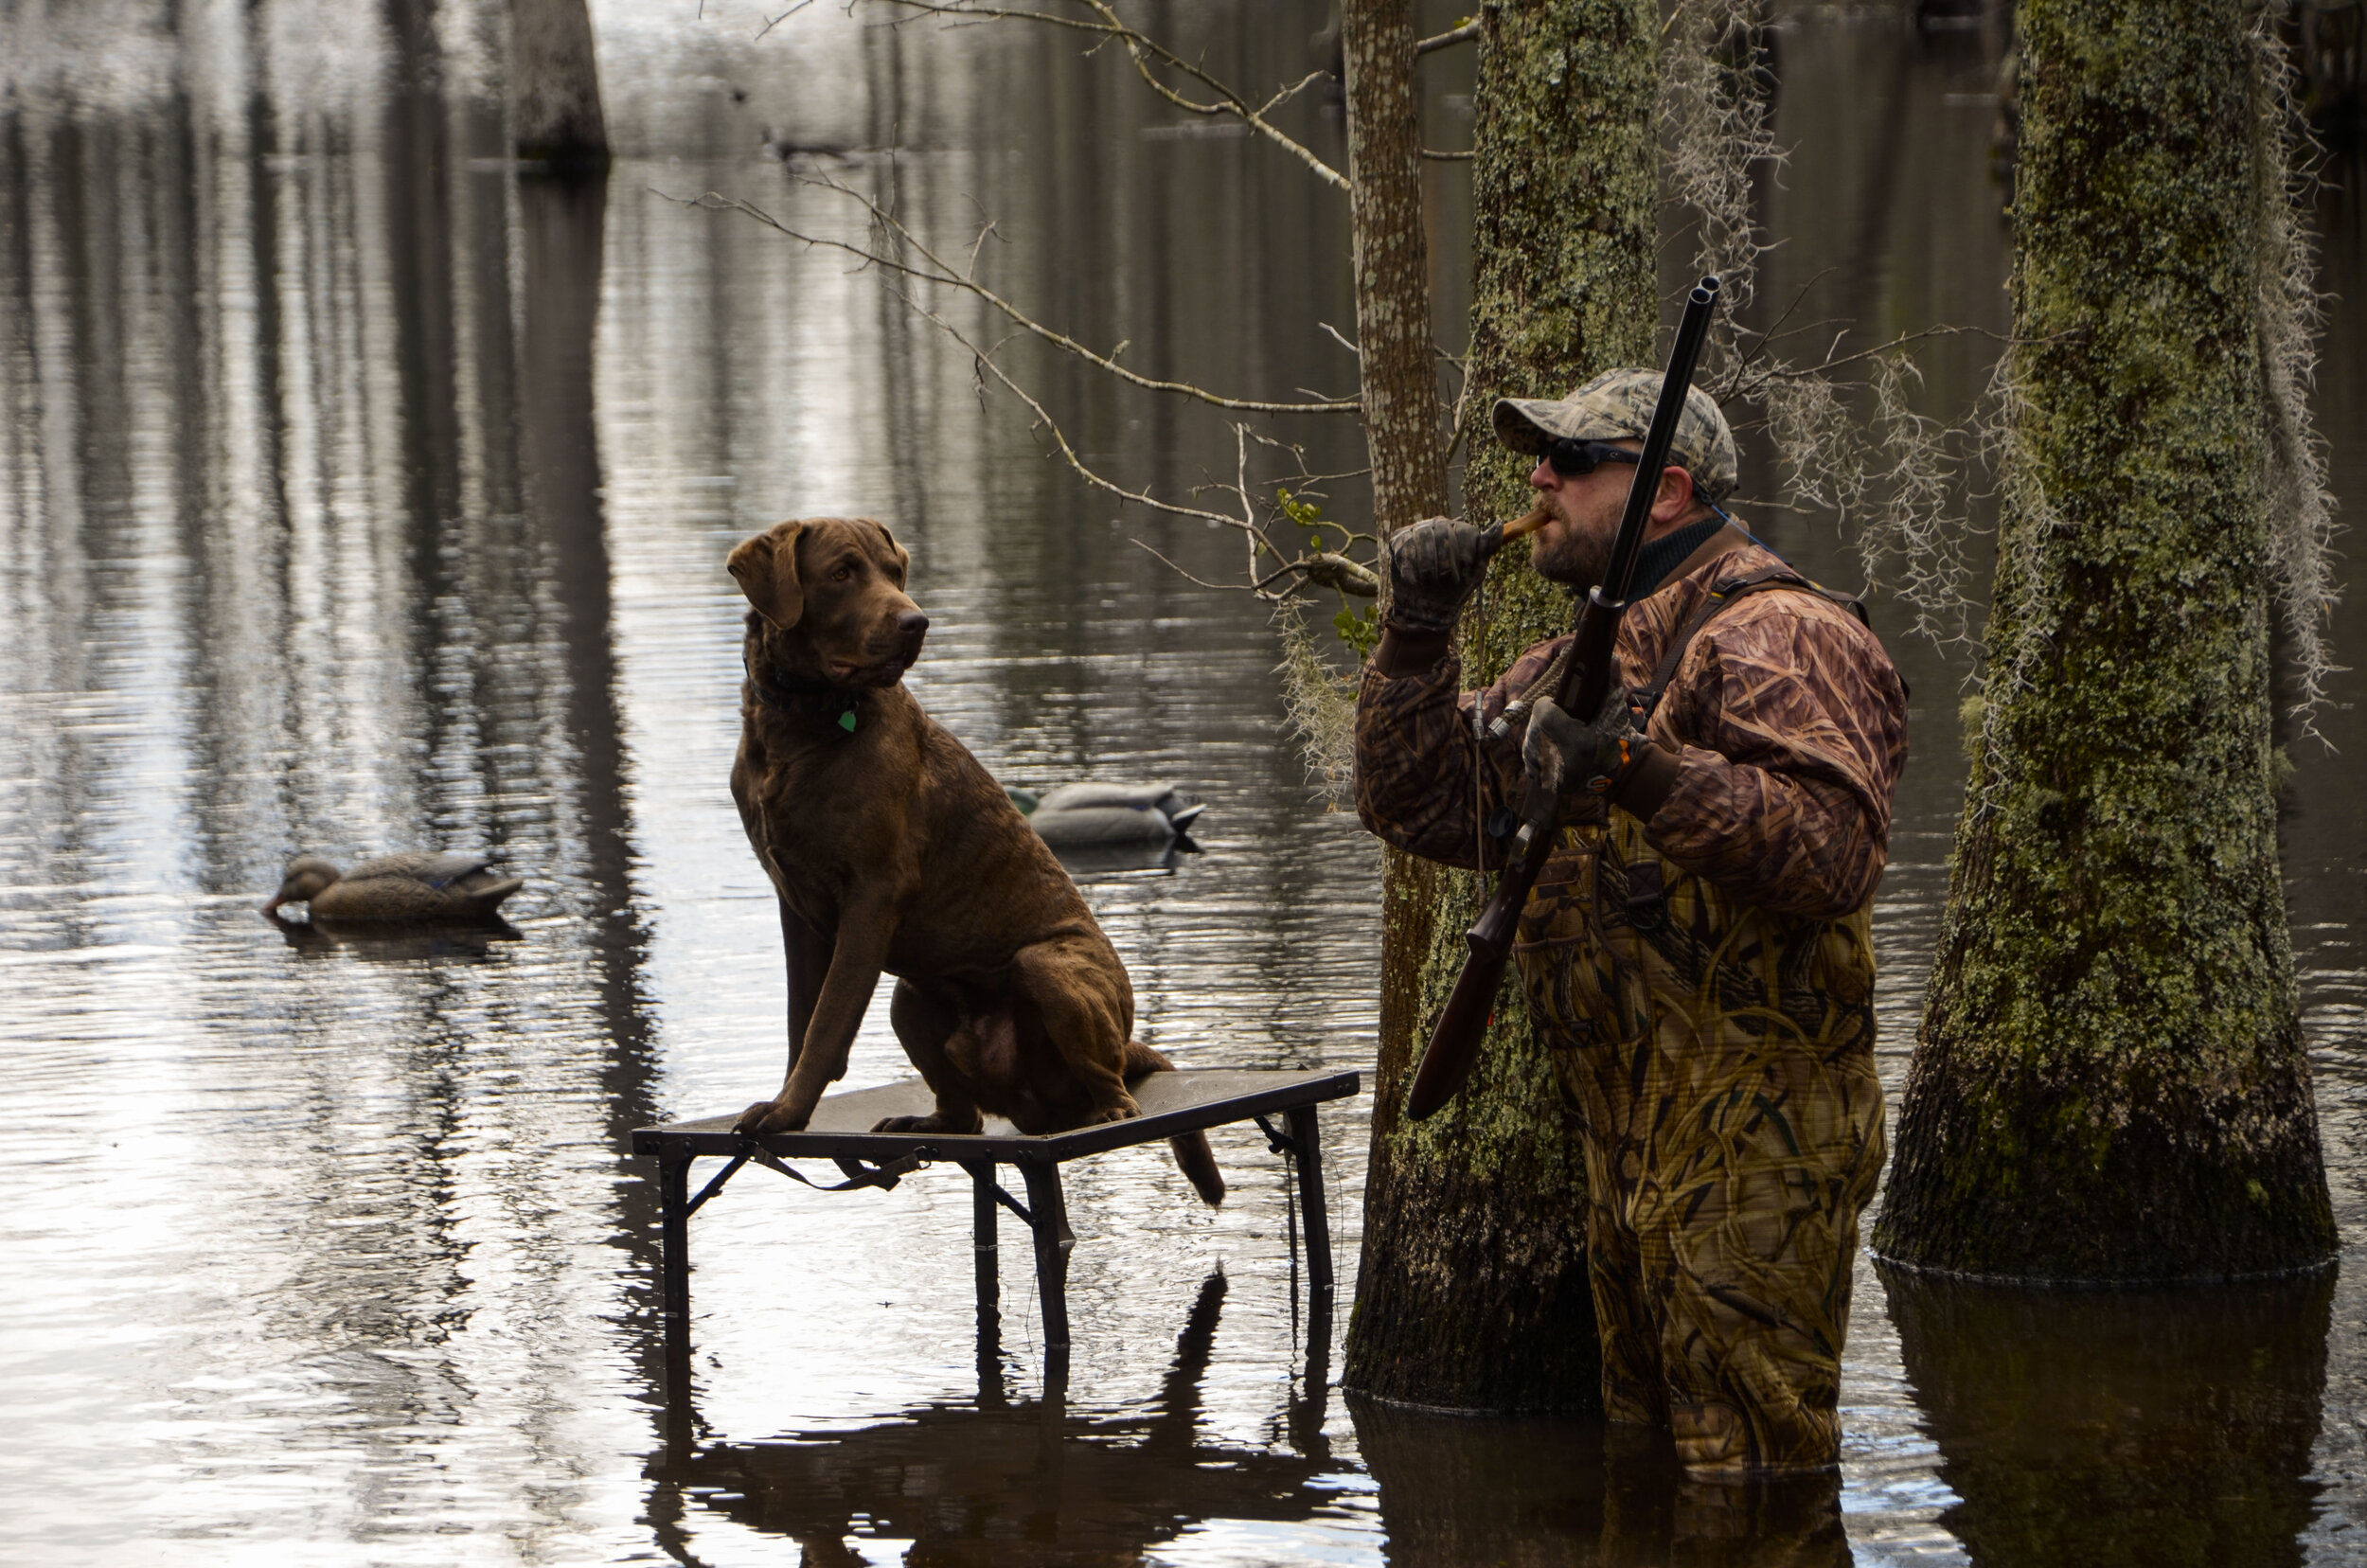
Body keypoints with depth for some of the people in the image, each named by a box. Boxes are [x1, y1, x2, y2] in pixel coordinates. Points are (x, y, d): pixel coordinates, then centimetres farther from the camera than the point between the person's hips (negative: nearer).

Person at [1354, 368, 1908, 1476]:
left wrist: (1639, 770, -34)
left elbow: (1835, 850, -27)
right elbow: (1415, 806, 21)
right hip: (1632, 1148, 10)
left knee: (1753, 1476, -7)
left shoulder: (1773, 637, -13)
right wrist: (1417, 634, 7)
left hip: (1751, 1147, -10)